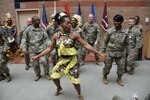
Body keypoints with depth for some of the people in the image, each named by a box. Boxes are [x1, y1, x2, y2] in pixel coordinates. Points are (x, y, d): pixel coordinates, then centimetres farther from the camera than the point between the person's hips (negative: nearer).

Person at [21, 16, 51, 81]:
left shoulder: (41, 29, 2)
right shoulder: (28, 30, 1)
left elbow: (46, 38, 4)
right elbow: (24, 40, 4)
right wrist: (24, 48, -3)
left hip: (42, 49, -1)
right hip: (32, 50, 1)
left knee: (45, 62, -8)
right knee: (35, 64, 9)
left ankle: (46, 73, 18)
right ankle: (37, 74, 35)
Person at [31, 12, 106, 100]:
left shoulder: (74, 35, -14)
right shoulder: (56, 36, -5)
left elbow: (86, 45, -13)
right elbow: (50, 48, 5)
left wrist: (99, 53, -17)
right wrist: (38, 56, 5)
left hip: (72, 60, -3)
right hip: (62, 60, 4)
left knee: (75, 80, 1)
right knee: (54, 76, 13)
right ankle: (59, 88, 48)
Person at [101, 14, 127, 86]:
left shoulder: (125, 32, -2)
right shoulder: (110, 31, -8)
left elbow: (125, 43, 7)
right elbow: (105, 41, -2)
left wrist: (124, 52, 7)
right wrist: (102, 50, -3)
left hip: (120, 53, 2)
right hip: (110, 52, -2)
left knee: (121, 66, 10)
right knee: (107, 66, 9)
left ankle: (119, 78, 35)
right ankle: (105, 77, 34)